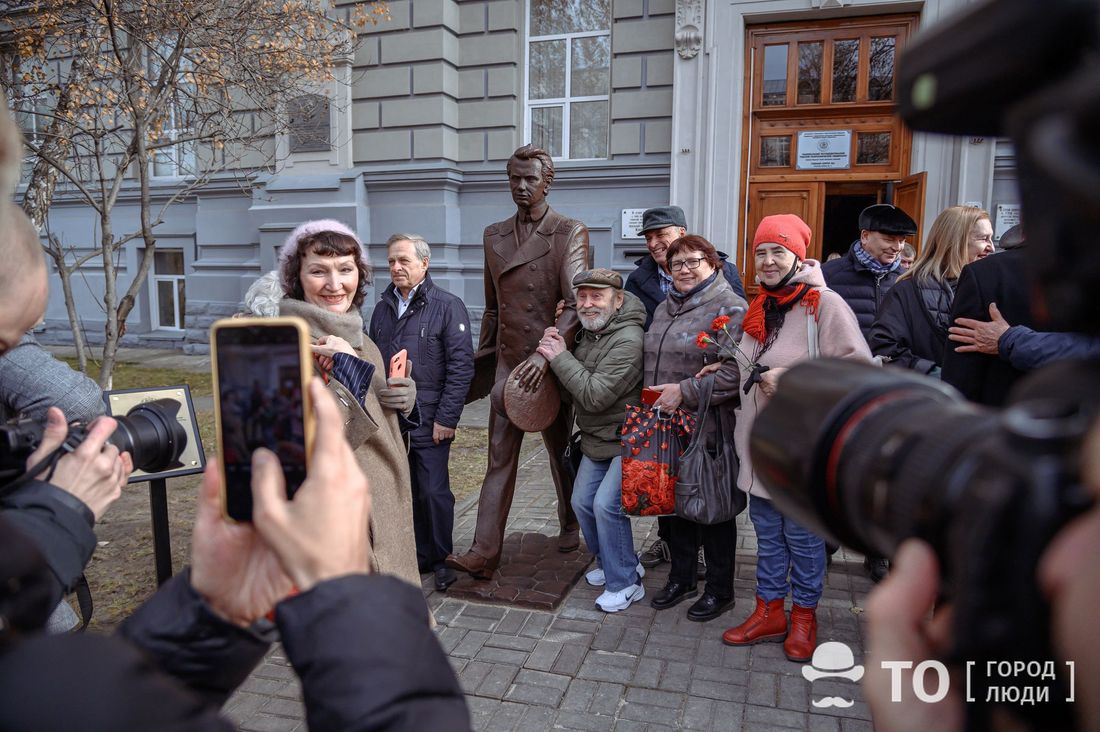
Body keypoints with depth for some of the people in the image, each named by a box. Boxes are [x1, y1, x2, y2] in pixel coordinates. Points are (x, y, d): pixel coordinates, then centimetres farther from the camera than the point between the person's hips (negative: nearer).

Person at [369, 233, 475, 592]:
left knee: (434, 492, 1)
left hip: (428, 422, -5)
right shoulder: (383, 309, 13)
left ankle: (440, 559, 18)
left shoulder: (447, 306, -6)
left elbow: (461, 365, -10)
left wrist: (446, 418, -14)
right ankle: (418, 556, 26)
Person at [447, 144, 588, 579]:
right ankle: (484, 554, 3)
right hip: (508, 363, 4)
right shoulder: (494, 236, 11)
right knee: (499, 458, 1)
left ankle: (571, 524, 37)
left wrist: (546, 354, -29)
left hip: (552, 364, -4)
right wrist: (481, 360, 17)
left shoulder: (570, 233, -5)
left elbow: (576, 303, -17)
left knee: (562, 451, 14)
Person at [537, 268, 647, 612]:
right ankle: (614, 564, 34)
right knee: (582, 502, 12)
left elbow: (595, 395, -30)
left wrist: (561, 357, -22)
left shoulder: (628, 340, -25)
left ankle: (625, 583, 4)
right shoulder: (586, 332, 5)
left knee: (606, 504, -17)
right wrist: (553, 350, -11)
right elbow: (569, 391, 6)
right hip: (596, 438, 9)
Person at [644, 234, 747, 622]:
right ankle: (681, 577, 35)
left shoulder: (729, 308, -12)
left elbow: (735, 372, -23)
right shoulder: (665, 309, 15)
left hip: (708, 430, -7)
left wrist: (684, 392, -22)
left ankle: (720, 589, 24)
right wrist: (653, 397, 12)